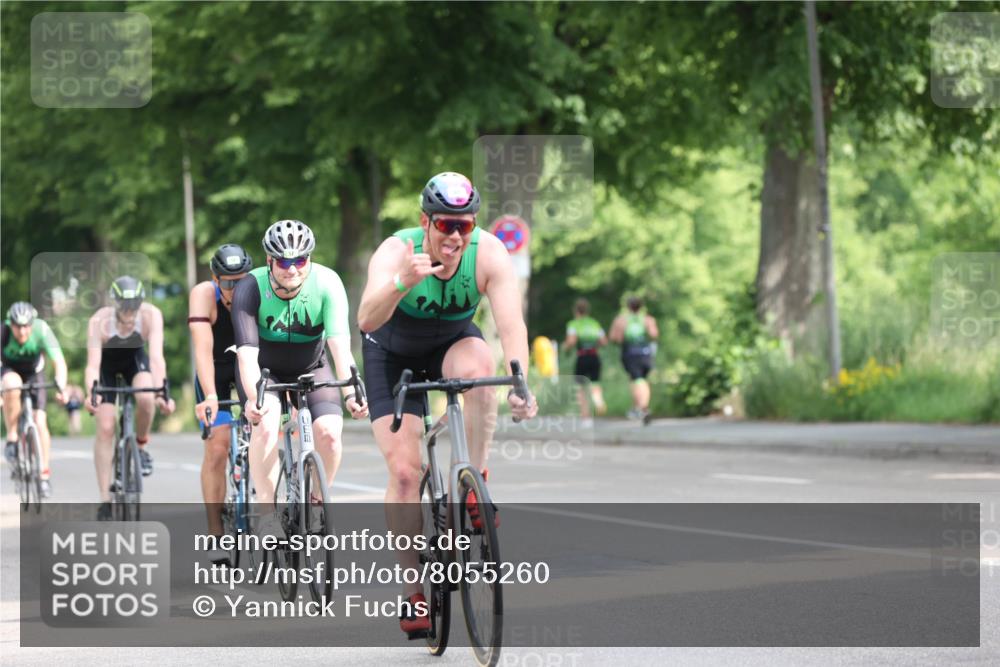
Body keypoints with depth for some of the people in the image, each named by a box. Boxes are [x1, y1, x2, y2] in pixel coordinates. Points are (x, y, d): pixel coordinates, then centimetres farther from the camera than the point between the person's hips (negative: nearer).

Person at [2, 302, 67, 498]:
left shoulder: (42, 330, -32)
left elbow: (59, 362, -33)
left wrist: (61, 387, -50)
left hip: (34, 371, 1)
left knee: (40, 421, -11)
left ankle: (45, 473, 0)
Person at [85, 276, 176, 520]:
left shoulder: (151, 315, -33)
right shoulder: (99, 322, -35)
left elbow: (156, 357, -40)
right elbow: (93, 364, -41)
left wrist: (161, 393, -54)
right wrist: (91, 394, -59)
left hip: (135, 357, 1)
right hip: (107, 362, -1)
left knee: (146, 398, -31)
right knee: (105, 428, -11)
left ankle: (141, 447, -1)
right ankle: (105, 500, -4)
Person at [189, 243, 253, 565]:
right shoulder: (204, 294, -29)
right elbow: (203, 348, -38)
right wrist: (210, 396, -51)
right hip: (216, 372, -1)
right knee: (217, 448, -13)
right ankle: (215, 534, -9)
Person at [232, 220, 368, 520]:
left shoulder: (327, 283, -25)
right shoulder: (251, 288, -27)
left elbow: (339, 341, -34)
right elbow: (247, 350, -35)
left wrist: (350, 392, -48)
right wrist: (253, 398, -52)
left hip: (310, 368, 1)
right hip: (264, 369, -1)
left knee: (329, 432, -21)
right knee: (266, 424, -30)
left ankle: (316, 502, 3)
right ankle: (267, 512, -21)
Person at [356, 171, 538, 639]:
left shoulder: (489, 254, -27)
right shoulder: (396, 252, -32)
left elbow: (511, 324, -37)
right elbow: (366, 320, -48)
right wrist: (403, 283, -67)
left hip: (452, 343, 1)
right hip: (393, 355, -1)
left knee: (477, 363, -35)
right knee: (404, 470, -13)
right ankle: (413, 592, -3)